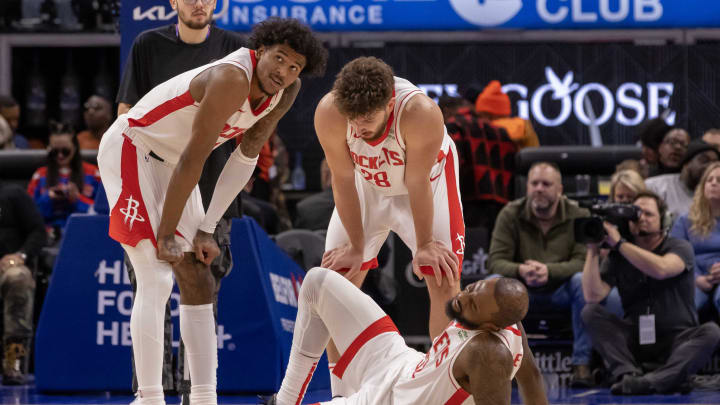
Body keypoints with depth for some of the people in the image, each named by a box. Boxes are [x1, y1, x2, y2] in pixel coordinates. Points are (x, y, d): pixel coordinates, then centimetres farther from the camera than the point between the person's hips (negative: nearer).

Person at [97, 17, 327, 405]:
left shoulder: (286, 92, -5)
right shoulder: (231, 79, -31)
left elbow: (245, 158, 2)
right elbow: (193, 159, -28)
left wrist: (206, 229, -2)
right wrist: (166, 235, -24)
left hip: (168, 164, 9)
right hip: (130, 150, -9)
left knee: (197, 282, 7)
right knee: (155, 281, -17)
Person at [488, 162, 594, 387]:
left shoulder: (578, 216, -6)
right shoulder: (510, 215, -3)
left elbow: (583, 261, -18)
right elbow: (496, 261, -11)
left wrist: (549, 271, -37)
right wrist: (520, 271, -35)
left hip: (561, 293, -1)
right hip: (522, 292, 1)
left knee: (583, 281, -33)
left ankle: (582, 364, -28)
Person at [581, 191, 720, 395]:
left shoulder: (680, 248, 0)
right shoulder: (618, 257, 6)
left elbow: (661, 269, -24)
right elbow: (593, 296, -8)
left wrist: (619, 243, -20)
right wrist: (593, 250, -13)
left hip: (678, 341, -2)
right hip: (636, 341, 2)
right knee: (591, 312, -16)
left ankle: (649, 382, -46)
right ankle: (628, 374, -36)